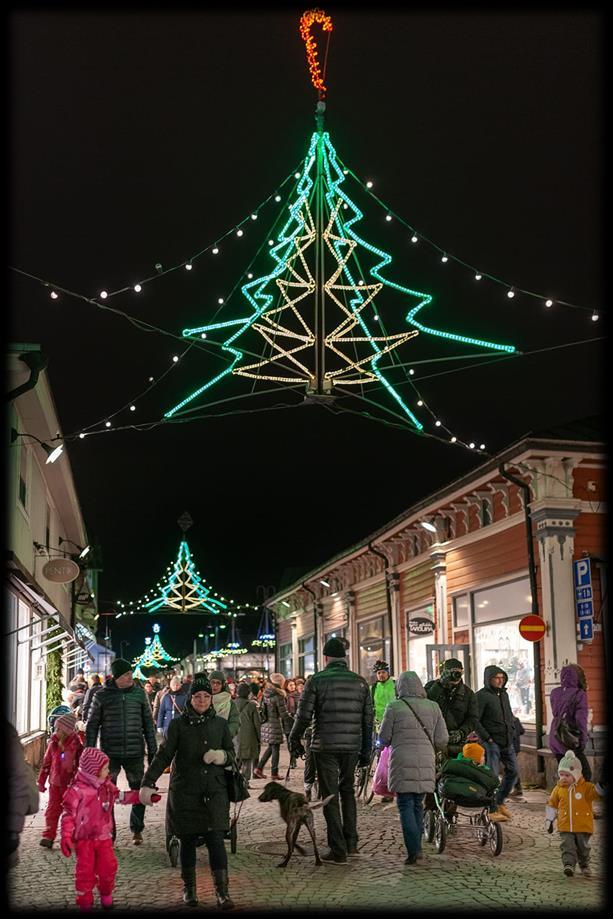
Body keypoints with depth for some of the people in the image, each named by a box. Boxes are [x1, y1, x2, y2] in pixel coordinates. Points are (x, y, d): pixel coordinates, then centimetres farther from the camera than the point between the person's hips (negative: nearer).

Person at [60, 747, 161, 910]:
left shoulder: (107, 786, 2)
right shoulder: (77, 790, -19)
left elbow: (121, 796, 15)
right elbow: (68, 814, -16)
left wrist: (144, 797, 11)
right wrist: (66, 837, -23)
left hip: (104, 837, 6)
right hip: (84, 840, -6)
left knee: (108, 867, 9)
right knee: (85, 872, 2)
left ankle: (106, 897, 31)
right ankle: (85, 902, 19)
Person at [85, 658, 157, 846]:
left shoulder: (139, 693, 3)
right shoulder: (102, 696, -2)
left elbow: (148, 723, 9)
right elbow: (92, 725, 4)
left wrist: (152, 751, 7)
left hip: (135, 753, 2)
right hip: (110, 754, -2)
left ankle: (137, 830, 25)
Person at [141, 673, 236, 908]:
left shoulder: (220, 724, 7)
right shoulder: (178, 724, 1)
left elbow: (231, 753, 14)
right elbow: (163, 756, -1)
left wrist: (223, 756, -10)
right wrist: (148, 782, -12)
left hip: (214, 791, 1)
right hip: (184, 792, -1)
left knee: (216, 840, -6)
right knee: (188, 840, 6)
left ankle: (222, 891, -3)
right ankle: (189, 888, 21)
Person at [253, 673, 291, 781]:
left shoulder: (265, 694, 7)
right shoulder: (278, 696, -14)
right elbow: (283, 713, -12)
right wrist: (288, 727, -5)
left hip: (265, 725, 7)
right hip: (274, 725, -7)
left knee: (271, 747, 20)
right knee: (275, 748, 4)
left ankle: (258, 768, 15)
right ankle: (274, 774, 10)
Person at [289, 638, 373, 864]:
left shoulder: (316, 680, -5)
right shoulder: (360, 682, 6)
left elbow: (303, 715, -6)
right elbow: (368, 719, 7)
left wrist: (294, 740, 9)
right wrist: (366, 751, 14)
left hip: (325, 746, -4)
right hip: (352, 747, 4)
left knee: (330, 796, 3)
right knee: (347, 790, 21)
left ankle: (338, 851, 2)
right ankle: (351, 843, 21)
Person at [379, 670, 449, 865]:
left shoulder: (394, 707, -5)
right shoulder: (433, 707, 6)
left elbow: (384, 739, 1)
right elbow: (442, 740, 6)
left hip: (402, 763, -4)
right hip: (426, 763, 4)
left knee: (405, 806, 0)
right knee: (418, 804, 16)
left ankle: (413, 851, -8)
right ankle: (417, 847, 21)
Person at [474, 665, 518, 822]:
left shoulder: (504, 694, 15)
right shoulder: (482, 695, -11)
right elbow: (475, 721, -15)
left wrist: (511, 730, 13)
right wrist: (487, 737, -15)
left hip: (507, 742, 8)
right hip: (491, 742, -8)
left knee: (513, 771, 10)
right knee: (492, 775, -8)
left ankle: (499, 802, 26)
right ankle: (492, 809, 0)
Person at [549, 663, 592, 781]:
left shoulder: (555, 692, 5)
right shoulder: (579, 694, -12)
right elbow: (581, 720, -14)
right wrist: (583, 741, -8)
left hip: (555, 740, 6)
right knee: (585, 774, 0)